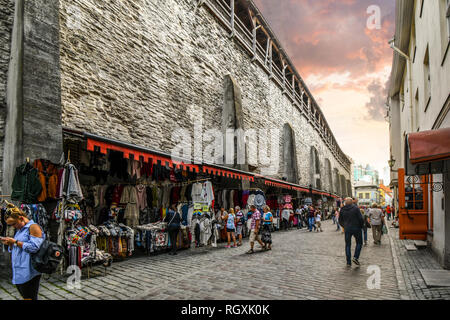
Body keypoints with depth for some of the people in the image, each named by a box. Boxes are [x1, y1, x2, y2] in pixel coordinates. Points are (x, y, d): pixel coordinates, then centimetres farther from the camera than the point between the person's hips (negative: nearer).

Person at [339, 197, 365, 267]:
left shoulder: (342, 210, 3)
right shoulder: (356, 208, -7)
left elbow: (340, 221, 8)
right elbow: (361, 219, -10)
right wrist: (361, 226, 6)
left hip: (347, 229, 3)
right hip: (356, 228, -2)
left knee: (348, 245, 10)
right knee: (359, 243, 15)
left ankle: (348, 262, 9)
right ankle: (356, 257, -1)